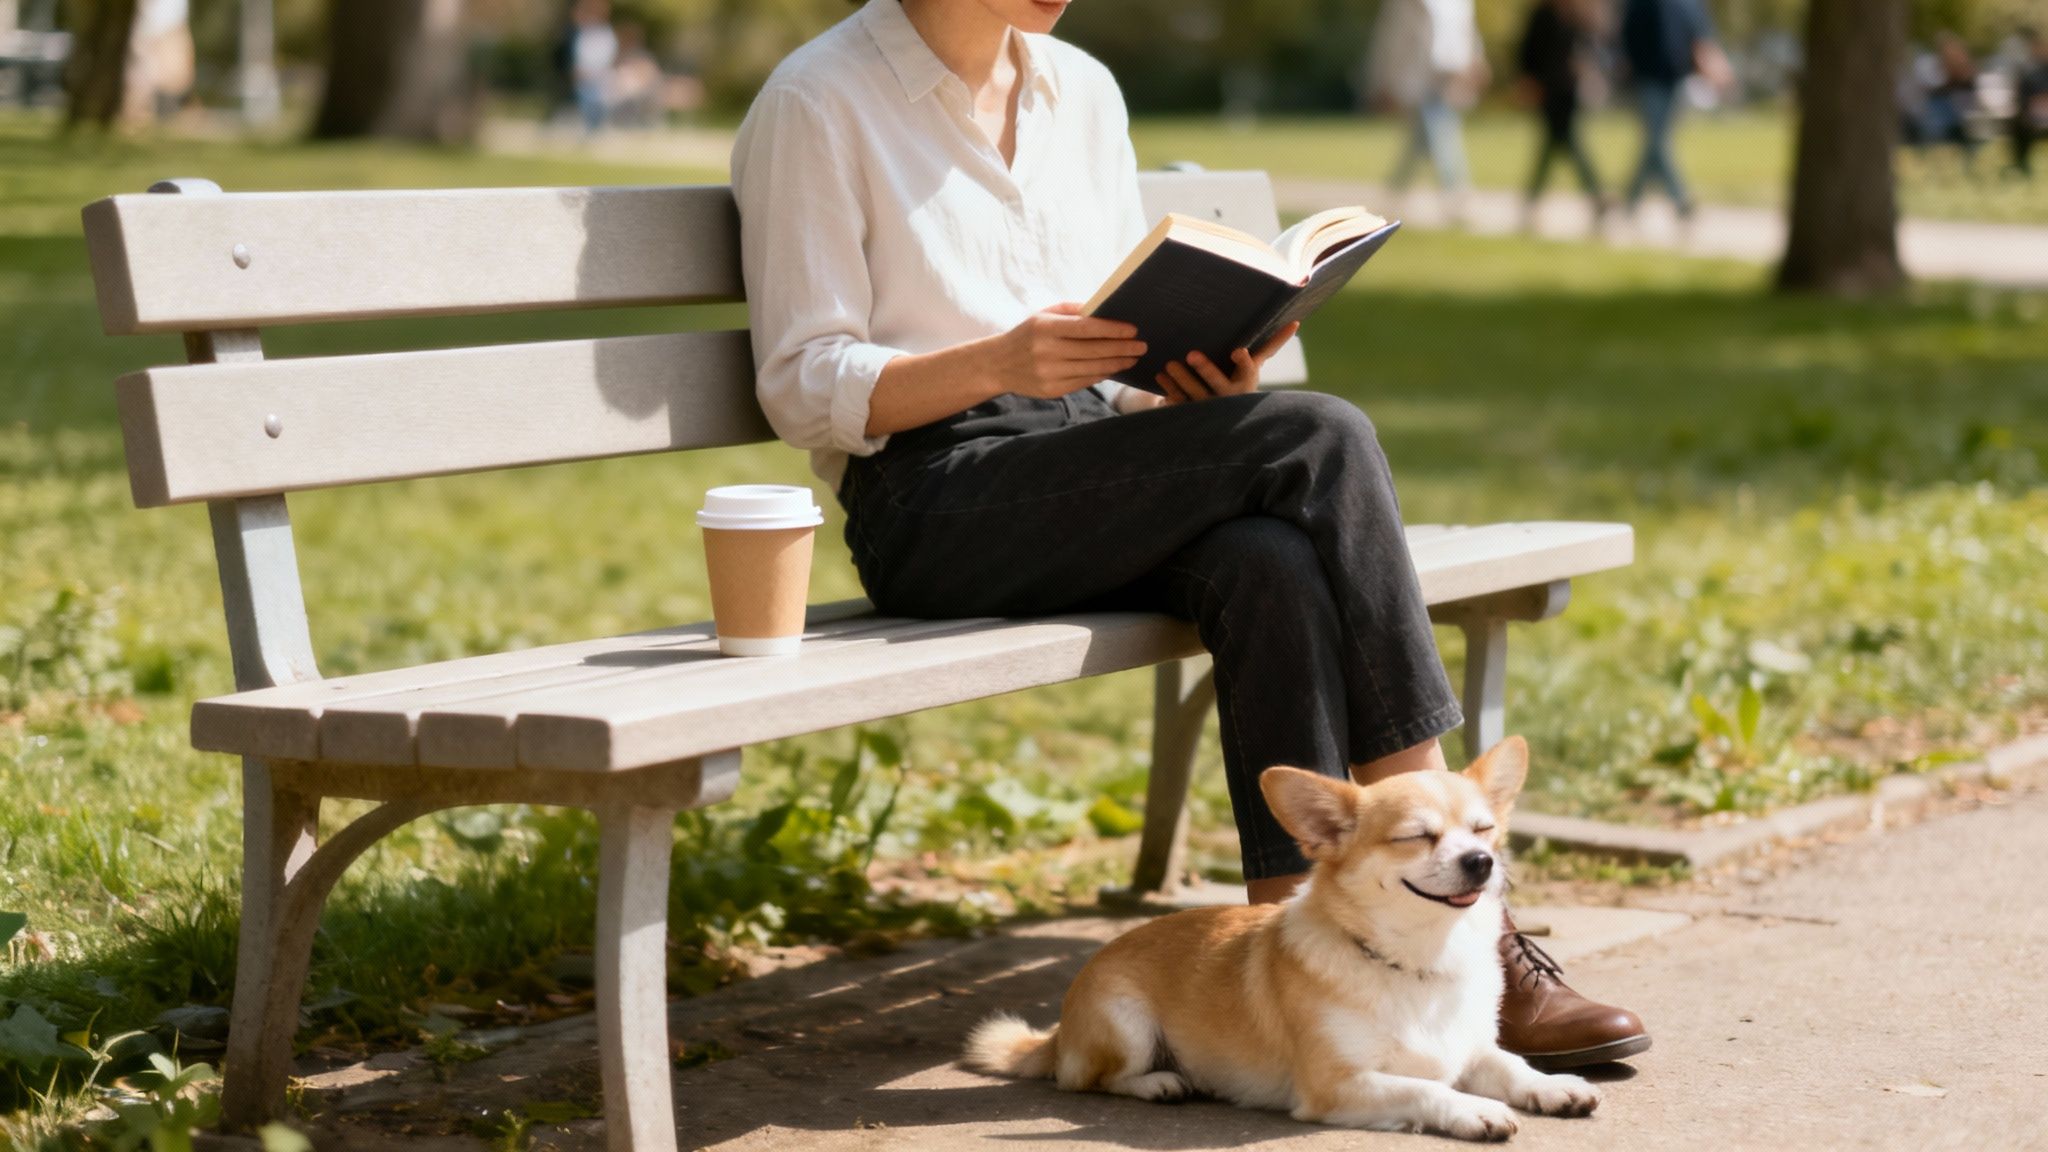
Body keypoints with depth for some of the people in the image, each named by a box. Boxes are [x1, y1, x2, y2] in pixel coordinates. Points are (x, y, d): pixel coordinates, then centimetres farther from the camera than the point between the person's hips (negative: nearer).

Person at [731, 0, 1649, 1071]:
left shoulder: (1083, 90, 18)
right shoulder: (816, 105, -2)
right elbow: (803, 388, -8)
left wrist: (1207, 377, -4)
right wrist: (1003, 360, -24)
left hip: (1094, 467, 6)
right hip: (933, 510, -6)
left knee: (1274, 565, -29)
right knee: (1323, 439, -24)